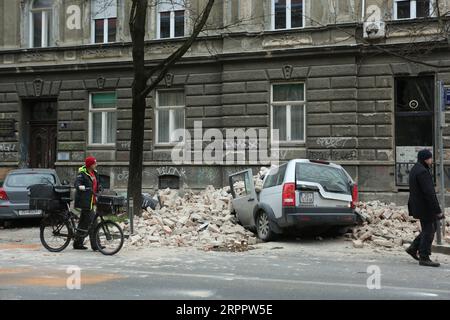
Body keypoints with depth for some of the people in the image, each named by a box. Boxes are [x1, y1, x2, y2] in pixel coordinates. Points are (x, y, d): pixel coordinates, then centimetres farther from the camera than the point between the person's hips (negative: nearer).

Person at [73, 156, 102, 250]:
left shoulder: (94, 173, 13)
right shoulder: (82, 173, -11)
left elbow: (97, 184, 23)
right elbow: (77, 184, -24)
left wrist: (99, 188, 3)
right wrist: (86, 188, -41)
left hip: (90, 201, 9)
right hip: (84, 201, -9)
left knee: (84, 222, 15)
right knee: (92, 222, -11)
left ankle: (78, 243, 24)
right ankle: (95, 246, -9)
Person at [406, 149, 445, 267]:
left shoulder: (415, 169, 12)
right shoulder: (422, 172, -21)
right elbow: (429, 193, -25)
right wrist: (438, 211, -23)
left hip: (419, 206, 10)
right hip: (425, 207, -10)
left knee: (432, 227, 18)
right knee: (428, 231, -1)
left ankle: (413, 248, 20)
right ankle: (424, 258, 6)